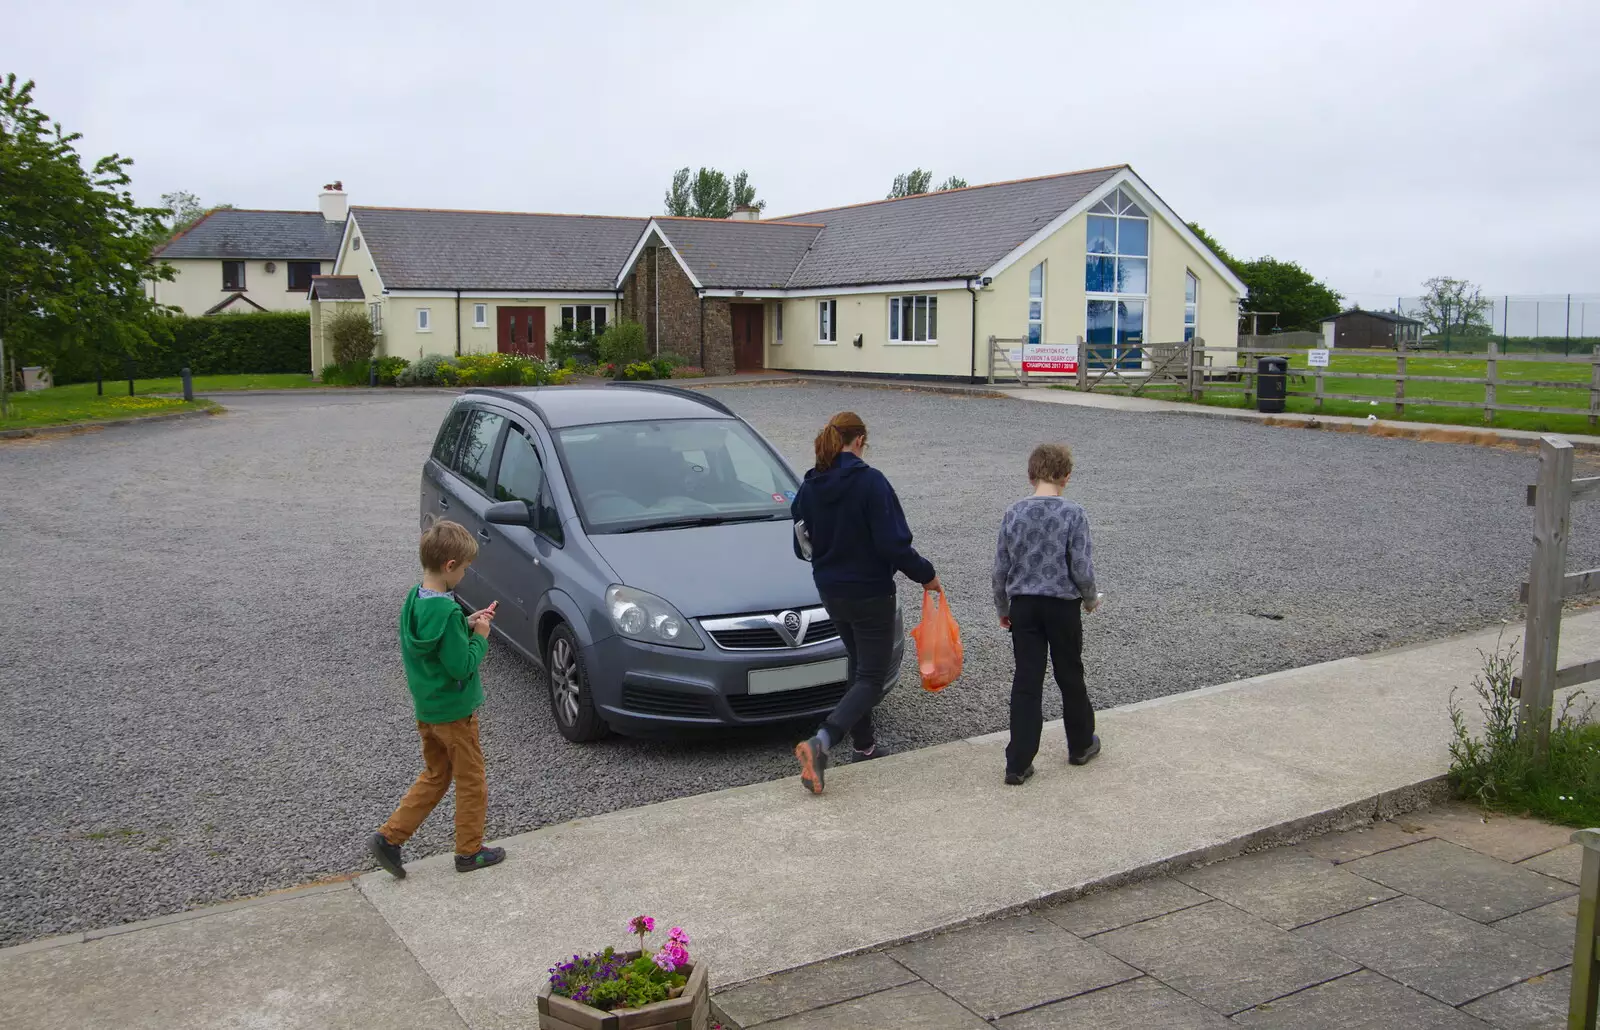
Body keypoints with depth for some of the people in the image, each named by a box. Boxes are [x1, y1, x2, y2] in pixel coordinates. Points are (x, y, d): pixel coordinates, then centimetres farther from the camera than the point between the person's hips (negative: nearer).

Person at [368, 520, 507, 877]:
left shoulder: (413, 600, 0)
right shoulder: (447, 611, -27)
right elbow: (462, 667, -25)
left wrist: (467, 625, 3)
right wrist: (480, 636, -11)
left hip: (425, 709, 8)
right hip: (454, 712, -8)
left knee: (435, 777, 22)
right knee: (471, 781, 10)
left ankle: (389, 837, 16)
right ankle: (470, 851, 23)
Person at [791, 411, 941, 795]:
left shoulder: (810, 486, -1)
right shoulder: (870, 482, -20)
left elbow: (803, 547, 7)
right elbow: (893, 544, -22)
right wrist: (926, 575, -7)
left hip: (830, 592, 7)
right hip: (870, 593, -6)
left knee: (859, 664, 24)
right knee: (872, 677, 0)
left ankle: (864, 744, 32)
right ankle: (822, 741, -19)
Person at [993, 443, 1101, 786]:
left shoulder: (1013, 513, -4)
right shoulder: (1073, 514, -13)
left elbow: (1000, 569, 0)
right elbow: (1082, 569, -13)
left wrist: (1003, 610, 14)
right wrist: (1091, 599, 7)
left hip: (1023, 606, 2)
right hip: (1063, 606, -2)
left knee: (1026, 682, 5)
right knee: (1070, 677, 17)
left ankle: (1018, 764, 3)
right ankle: (1080, 745, 35)